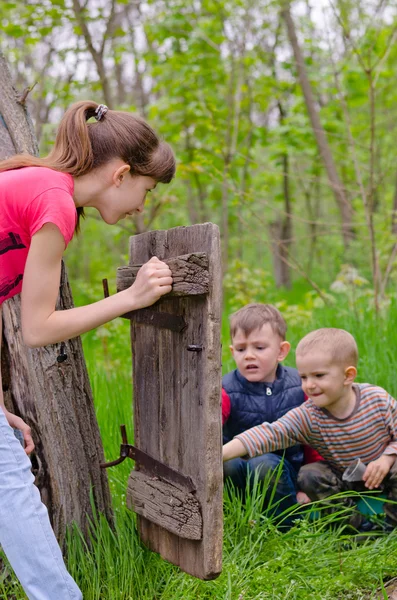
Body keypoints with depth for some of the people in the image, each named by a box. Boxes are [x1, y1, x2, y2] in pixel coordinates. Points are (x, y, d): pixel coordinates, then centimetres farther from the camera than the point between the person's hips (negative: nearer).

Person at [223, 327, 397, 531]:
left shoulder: (378, 399, -21)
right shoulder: (307, 417, -22)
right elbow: (269, 434, -33)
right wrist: (221, 453, -45)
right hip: (343, 481, 1)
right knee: (309, 475, -23)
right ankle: (357, 525, -9)